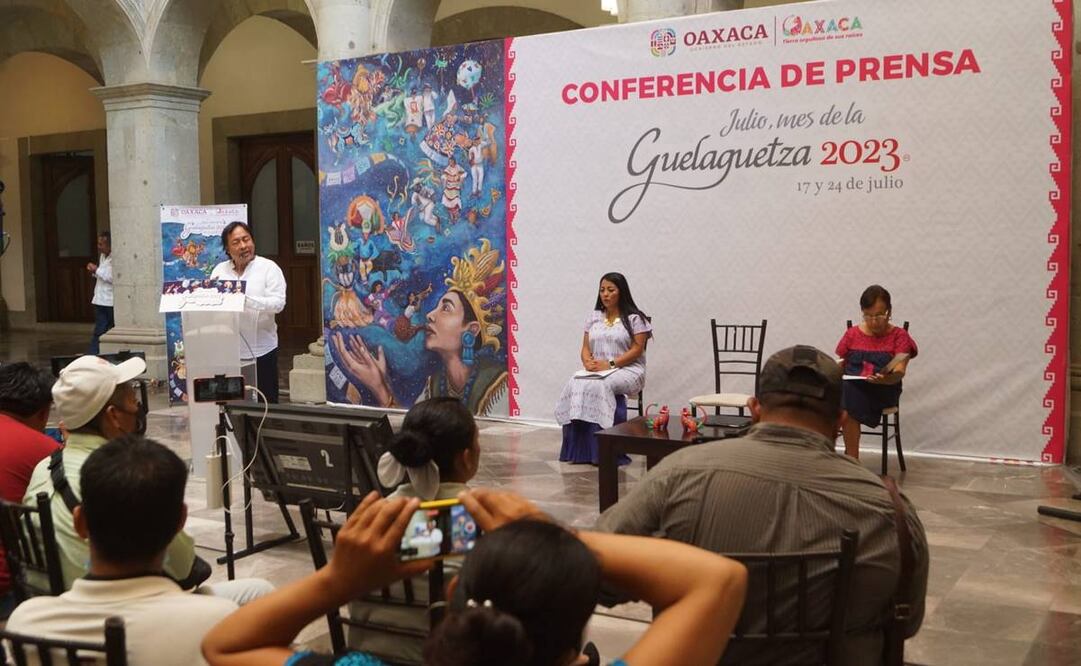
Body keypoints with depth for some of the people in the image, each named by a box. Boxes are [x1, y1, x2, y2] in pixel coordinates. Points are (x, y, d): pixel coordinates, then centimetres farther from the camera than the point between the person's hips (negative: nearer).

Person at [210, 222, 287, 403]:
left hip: (261, 350, -3)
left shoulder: (268, 267, -3)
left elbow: (278, 303, -13)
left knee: (266, 402, 4)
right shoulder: (219, 270, 10)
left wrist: (246, 300, -26)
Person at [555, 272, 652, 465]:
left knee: (598, 386, -37)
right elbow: (585, 347, 16)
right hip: (596, 371, 5)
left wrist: (610, 364, -18)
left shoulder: (635, 318, 2)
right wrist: (588, 362, -9)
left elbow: (637, 349, -6)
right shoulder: (593, 317, 19)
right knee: (575, 385, -30)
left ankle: (598, 450, -33)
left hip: (627, 370, -4)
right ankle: (578, 449, -30)